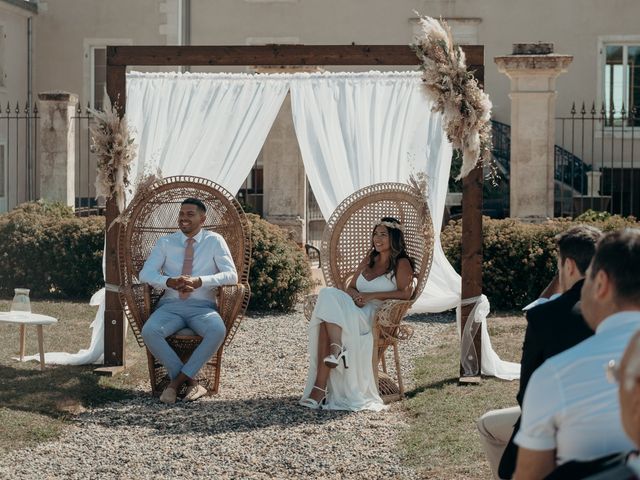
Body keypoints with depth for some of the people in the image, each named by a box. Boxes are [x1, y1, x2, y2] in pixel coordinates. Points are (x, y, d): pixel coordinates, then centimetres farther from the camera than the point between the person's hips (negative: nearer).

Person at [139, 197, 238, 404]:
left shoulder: (215, 241, 6)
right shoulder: (165, 243, 11)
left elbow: (231, 275, -4)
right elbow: (145, 274, 3)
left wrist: (199, 281, -20)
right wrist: (170, 282, -18)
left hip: (202, 307, -1)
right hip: (171, 306, 1)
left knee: (218, 331, -36)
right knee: (149, 331, -31)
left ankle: (177, 380, -24)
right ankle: (191, 382, -23)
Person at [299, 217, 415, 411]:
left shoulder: (401, 264, 6)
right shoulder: (369, 260, 27)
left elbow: (405, 293, -10)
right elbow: (350, 287, 22)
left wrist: (371, 295, -15)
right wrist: (355, 296, -3)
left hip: (376, 316, -6)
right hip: (356, 308, 6)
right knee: (328, 295, -28)